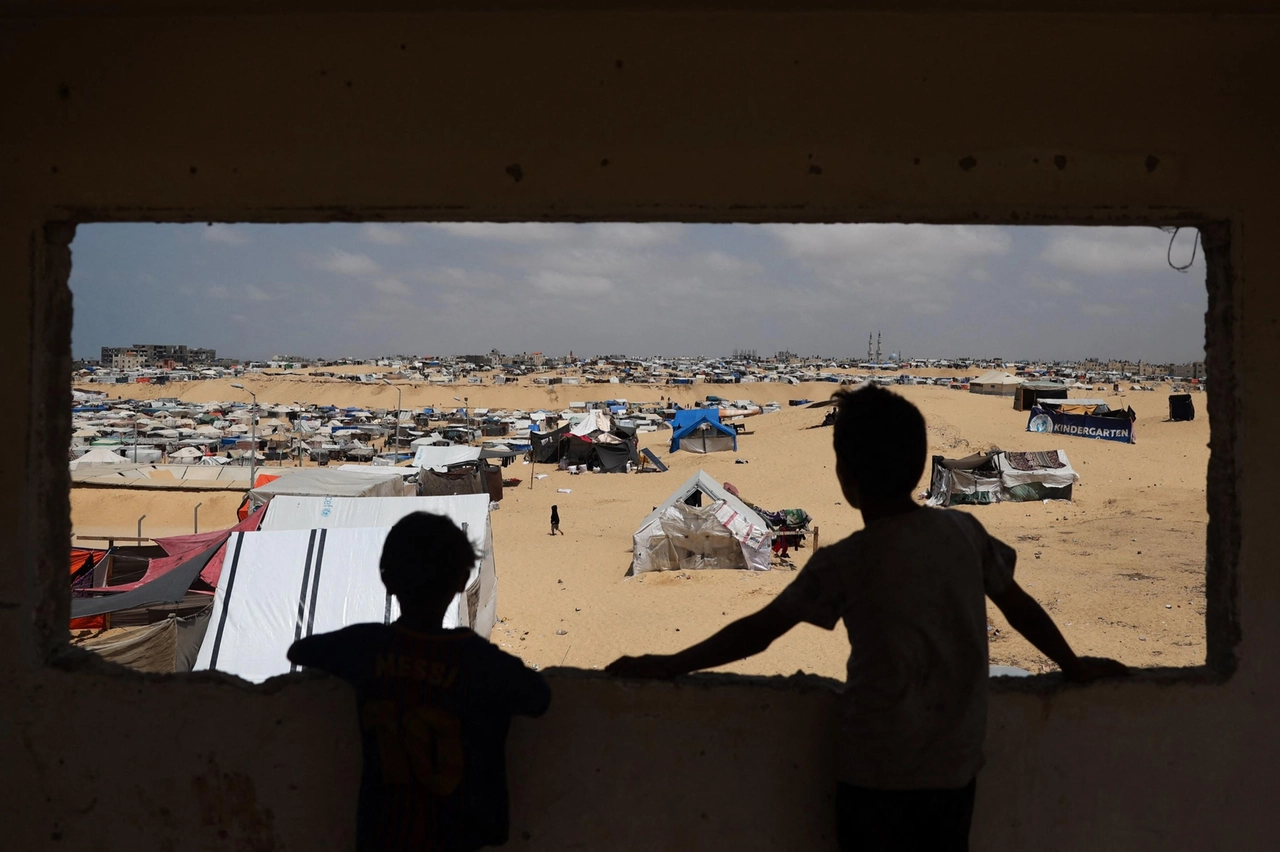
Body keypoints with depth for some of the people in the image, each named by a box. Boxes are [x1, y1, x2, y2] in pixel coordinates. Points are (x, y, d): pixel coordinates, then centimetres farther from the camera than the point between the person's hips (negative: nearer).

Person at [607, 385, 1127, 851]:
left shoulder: (844, 563, -17)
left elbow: (756, 632, -10)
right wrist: (1075, 666, 26)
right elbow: (1019, 606, 8)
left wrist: (668, 666, 3)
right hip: (954, 766, 4)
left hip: (877, 772, -4)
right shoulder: (964, 532, -5)